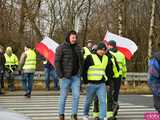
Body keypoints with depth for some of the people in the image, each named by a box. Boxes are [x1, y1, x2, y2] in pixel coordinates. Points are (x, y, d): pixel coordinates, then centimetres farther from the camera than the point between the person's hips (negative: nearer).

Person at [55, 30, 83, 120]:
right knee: (63, 96, 4)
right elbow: (57, 61, -8)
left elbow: (81, 61, 18)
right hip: (66, 76, -4)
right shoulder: (62, 47, -6)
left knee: (76, 95, 0)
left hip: (76, 76, 4)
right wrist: (60, 75, -13)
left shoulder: (78, 48, 10)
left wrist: (80, 72, 8)